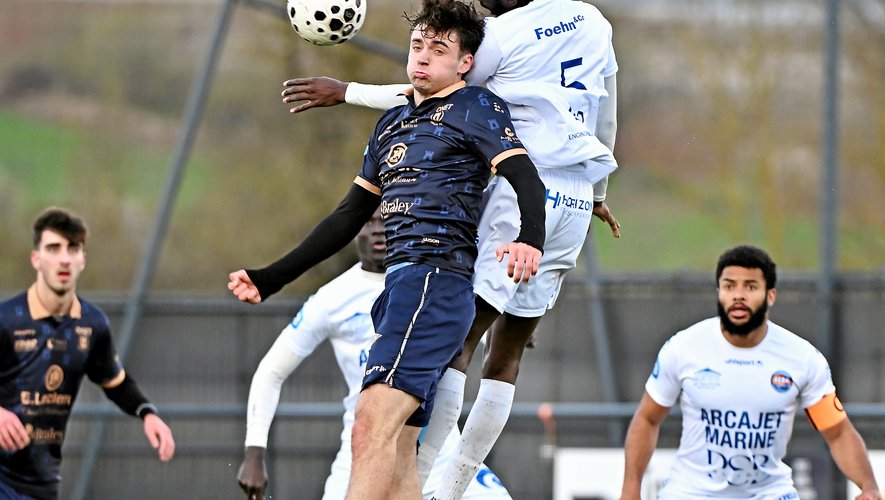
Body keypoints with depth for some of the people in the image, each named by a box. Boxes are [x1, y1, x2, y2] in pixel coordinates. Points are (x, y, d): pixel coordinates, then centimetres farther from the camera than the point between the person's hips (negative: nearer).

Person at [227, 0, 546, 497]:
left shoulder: (476, 107, 2)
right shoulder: (393, 124, 25)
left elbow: (525, 178, -14)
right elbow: (349, 217, 29)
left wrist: (530, 241, -35)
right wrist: (272, 279, 26)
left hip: (437, 278, -9)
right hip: (400, 284, 9)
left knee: (372, 428, -24)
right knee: (394, 456, 2)